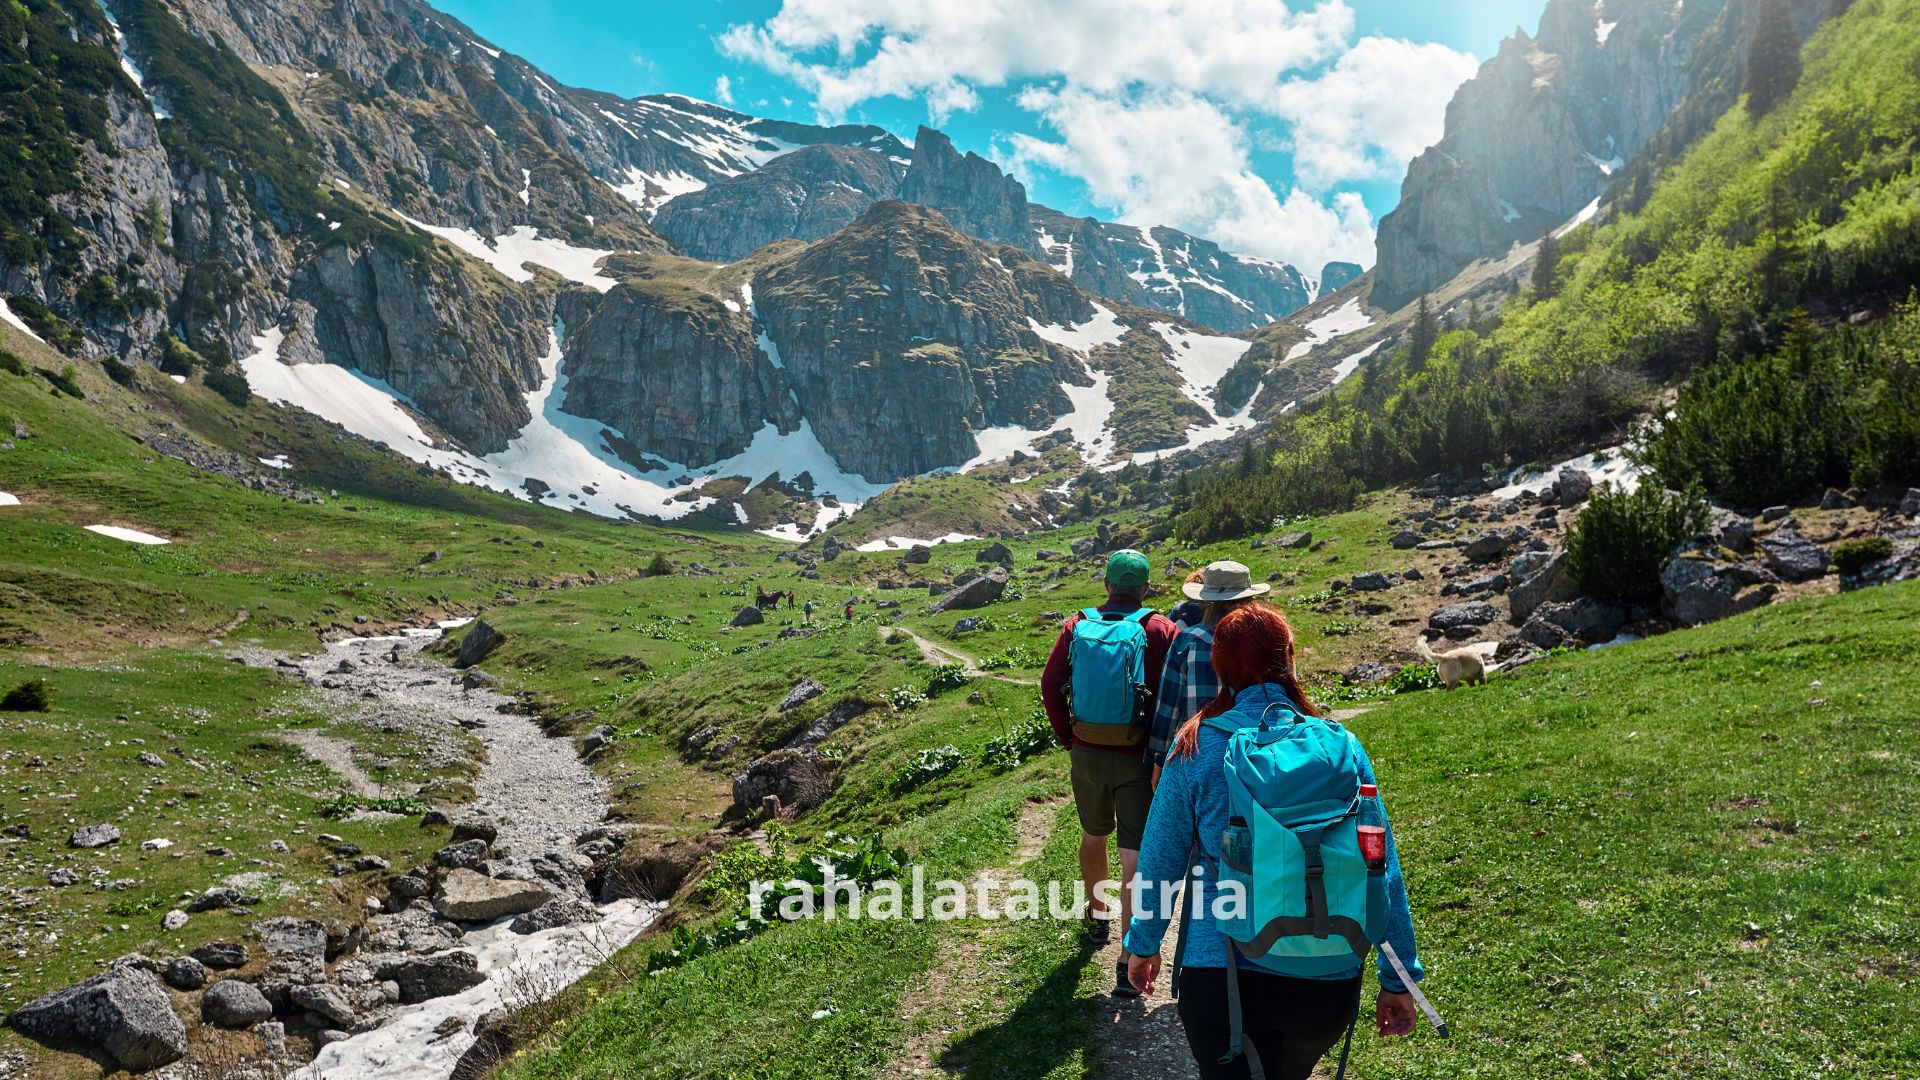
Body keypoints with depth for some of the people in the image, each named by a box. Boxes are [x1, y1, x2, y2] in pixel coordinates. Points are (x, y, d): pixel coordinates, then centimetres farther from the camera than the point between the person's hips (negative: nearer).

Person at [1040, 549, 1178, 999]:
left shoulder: (1078, 625, 0)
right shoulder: (1160, 630, -8)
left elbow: (1050, 683, -3)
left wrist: (1068, 738, 4)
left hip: (1087, 755, 3)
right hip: (1138, 760, -3)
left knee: (1093, 837, 26)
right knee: (1135, 859, 1)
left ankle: (1097, 916, 45)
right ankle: (1129, 962, 0)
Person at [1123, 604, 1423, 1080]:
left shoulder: (1195, 748, -8)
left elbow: (1160, 858, 0)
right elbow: (1383, 869, -1)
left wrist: (1143, 944, 15)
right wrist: (1399, 978, 9)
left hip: (1221, 975, -4)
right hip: (1329, 983, 4)